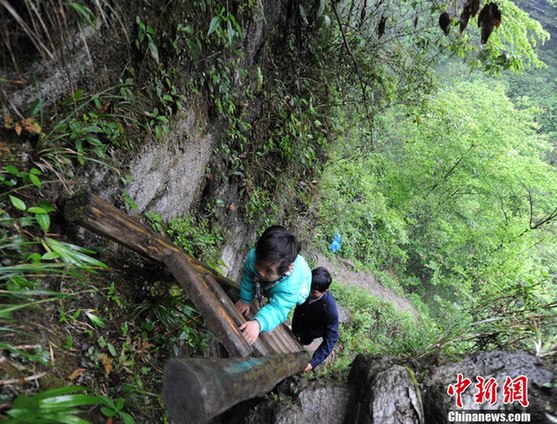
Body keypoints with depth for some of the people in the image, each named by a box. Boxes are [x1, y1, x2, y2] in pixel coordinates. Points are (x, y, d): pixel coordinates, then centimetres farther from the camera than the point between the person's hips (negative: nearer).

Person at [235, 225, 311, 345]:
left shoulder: (290, 285, -54)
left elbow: (278, 308, -54)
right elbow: (248, 278, -24)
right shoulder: (253, 256, -43)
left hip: (295, 290, -3)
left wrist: (258, 324, -72)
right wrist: (245, 299, -12)